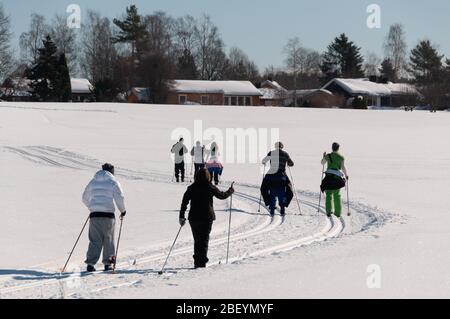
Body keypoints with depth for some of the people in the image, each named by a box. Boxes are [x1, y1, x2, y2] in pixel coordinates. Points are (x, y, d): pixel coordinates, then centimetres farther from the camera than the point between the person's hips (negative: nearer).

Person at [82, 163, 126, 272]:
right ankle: (108, 263, 10)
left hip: (94, 215, 3)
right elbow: (119, 197, -6)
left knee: (94, 240, 4)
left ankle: (90, 263, -6)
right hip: (108, 215, -3)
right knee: (108, 240, 9)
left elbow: (85, 198, 17)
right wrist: (123, 210, 10)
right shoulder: (113, 182, 1)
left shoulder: (93, 182, 13)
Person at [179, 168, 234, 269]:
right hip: (207, 218, -2)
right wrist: (230, 191, 28)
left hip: (194, 218, 2)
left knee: (197, 240, 14)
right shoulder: (210, 188, -4)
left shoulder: (191, 188, 0)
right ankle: (202, 262, -8)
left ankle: (197, 262, 13)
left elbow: (184, 202, -2)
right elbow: (222, 195, 8)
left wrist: (181, 217, 3)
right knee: (204, 240, 2)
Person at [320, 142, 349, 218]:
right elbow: (343, 167, -5)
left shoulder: (328, 156, 0)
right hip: (337, 177, 1)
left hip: (329, 176, -1)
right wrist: (346, 175, 8)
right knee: (337, 195, 12)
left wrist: (324, 157, 33)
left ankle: (329, 210, -13)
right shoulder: (341, 157, -1)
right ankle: (338, 212, 15)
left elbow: (322, 163, 16)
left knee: (329, 195, 3)